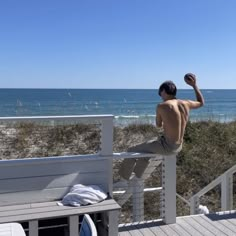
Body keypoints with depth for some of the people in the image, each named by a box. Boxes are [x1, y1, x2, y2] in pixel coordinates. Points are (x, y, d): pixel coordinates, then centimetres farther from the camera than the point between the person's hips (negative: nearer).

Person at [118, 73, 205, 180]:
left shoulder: (162, 106, -18)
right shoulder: (186, 104, -1)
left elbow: (158, 124, -1)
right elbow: (201, 102, 20)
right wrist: (194, 85, 20)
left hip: (167, 146, -8)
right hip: (178, 146, 8)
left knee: (132, 151, 8)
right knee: (146, 148, 31)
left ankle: (123, 179, 23)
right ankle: (136, 177, 43)